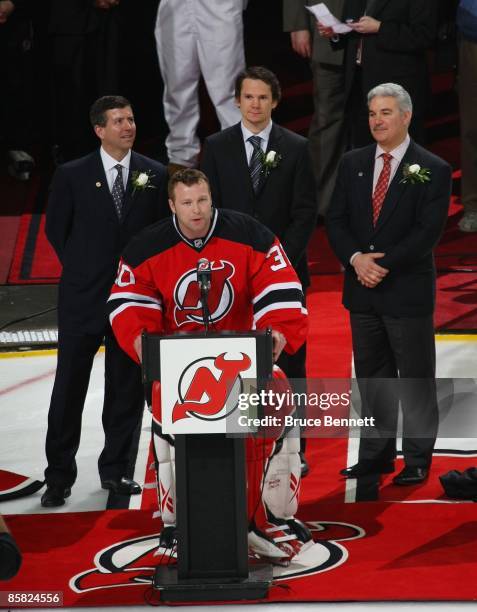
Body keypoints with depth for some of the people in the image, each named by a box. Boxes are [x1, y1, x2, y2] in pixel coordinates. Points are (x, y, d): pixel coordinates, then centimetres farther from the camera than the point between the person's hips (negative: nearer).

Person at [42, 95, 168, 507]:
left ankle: (115, 469, 19)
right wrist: (82, 269, 6)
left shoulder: (155, 175, 2)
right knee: (69, 388, -1)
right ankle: (59, 476, 6)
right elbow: (56, 230, 6)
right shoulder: (72, 176, -3)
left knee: (127, 388, 8)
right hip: (83, 299, -2)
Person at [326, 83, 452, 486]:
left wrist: (385, 265, -19)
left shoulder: (432, 170, -7)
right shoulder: (353, 164, 8)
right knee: (371, 375, 12)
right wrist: (356, 259, -12)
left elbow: (428, 232, -14)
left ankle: (418, 460, 8)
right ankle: (377, 453, 21)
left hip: (408, 290, -5)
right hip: (362, 291, 5)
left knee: (416, 378, 1)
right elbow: (337, 221, 5)